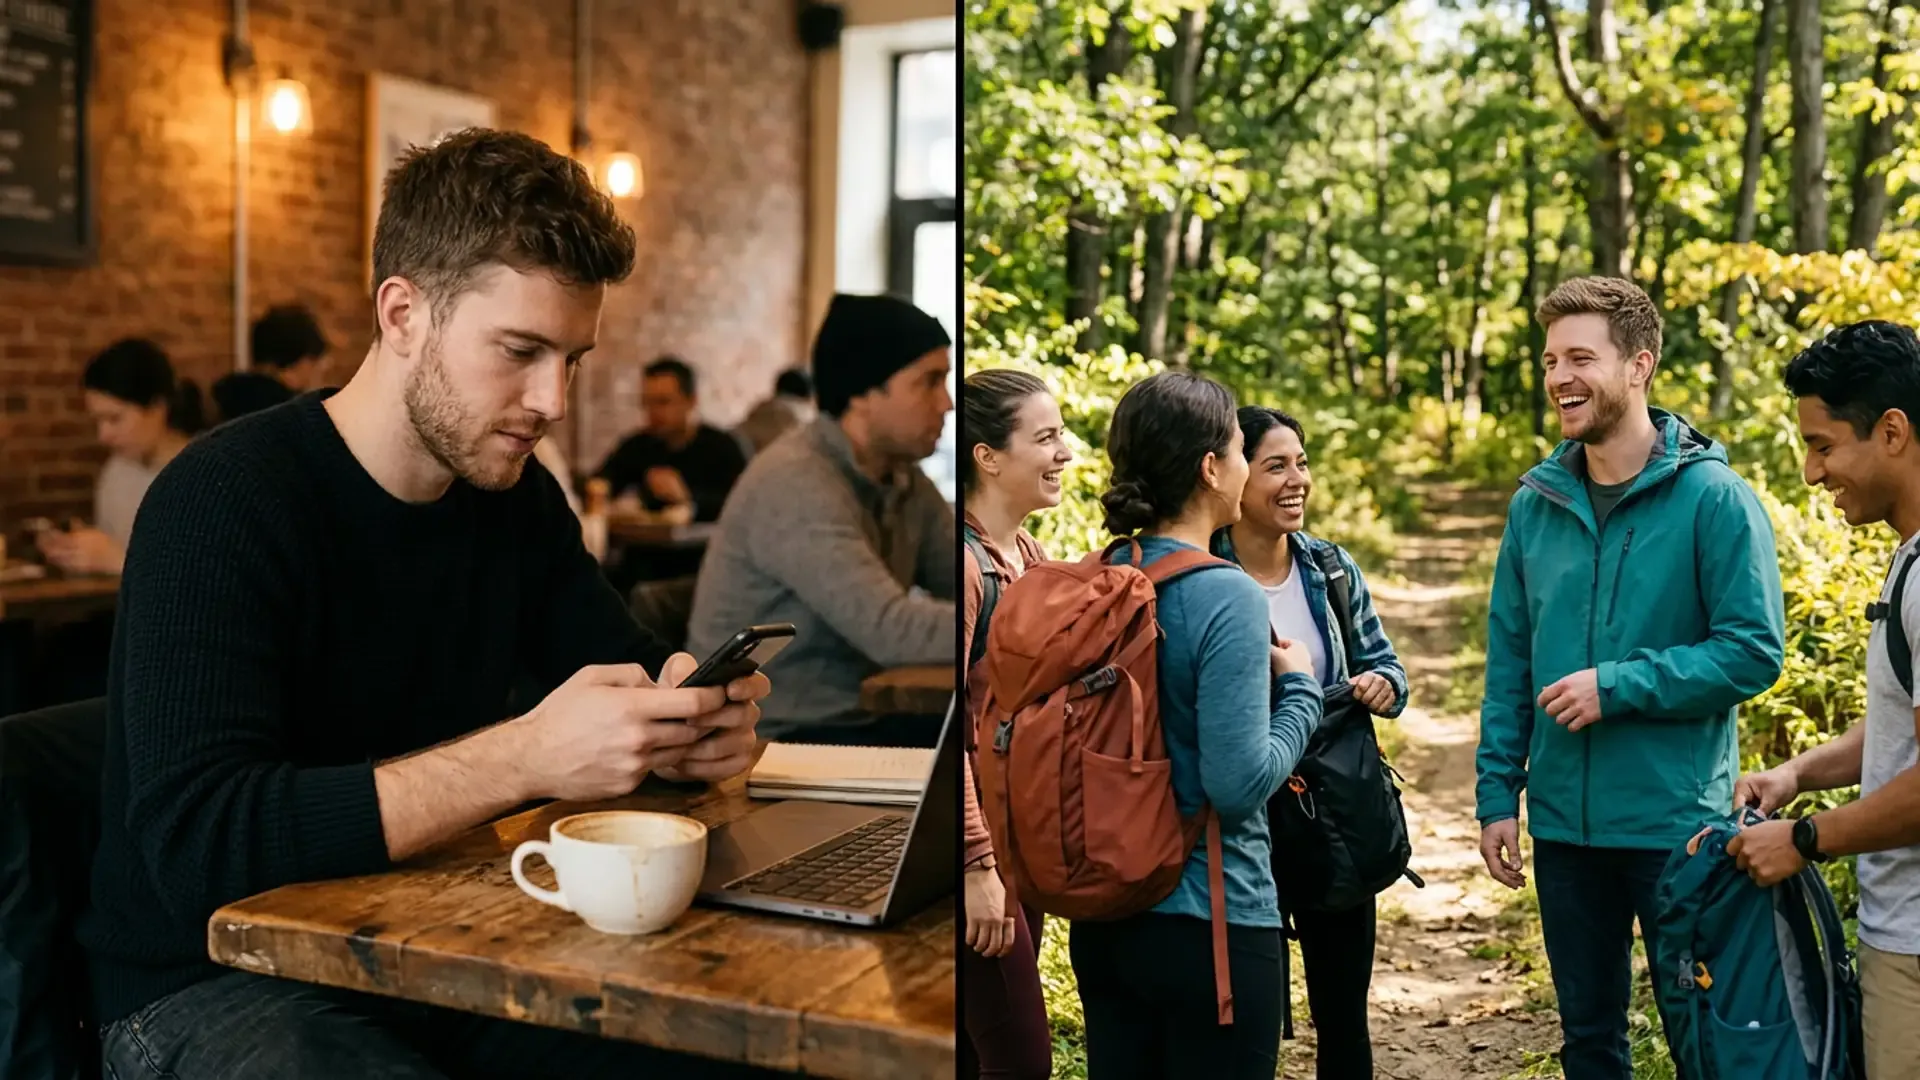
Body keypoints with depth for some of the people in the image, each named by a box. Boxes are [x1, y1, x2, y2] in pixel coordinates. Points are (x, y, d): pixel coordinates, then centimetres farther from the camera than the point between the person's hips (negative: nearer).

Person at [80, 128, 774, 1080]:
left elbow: (633, 675, 11)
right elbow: (198, 843, -28)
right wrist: (527, 757, -35)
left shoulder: (517, 495, 3)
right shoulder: (225, 501, -19)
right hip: (212, 990, -6)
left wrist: (688, 723, -15)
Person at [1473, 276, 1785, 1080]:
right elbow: (1508, 664, 7)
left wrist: (1618, 686, -20)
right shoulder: (1536, 504, 4)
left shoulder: (1712, 497, -10)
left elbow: (1754, 650, -13)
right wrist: (1498, 793, 3)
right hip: (1565, 824, 4)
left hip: (1678, 822, -4)